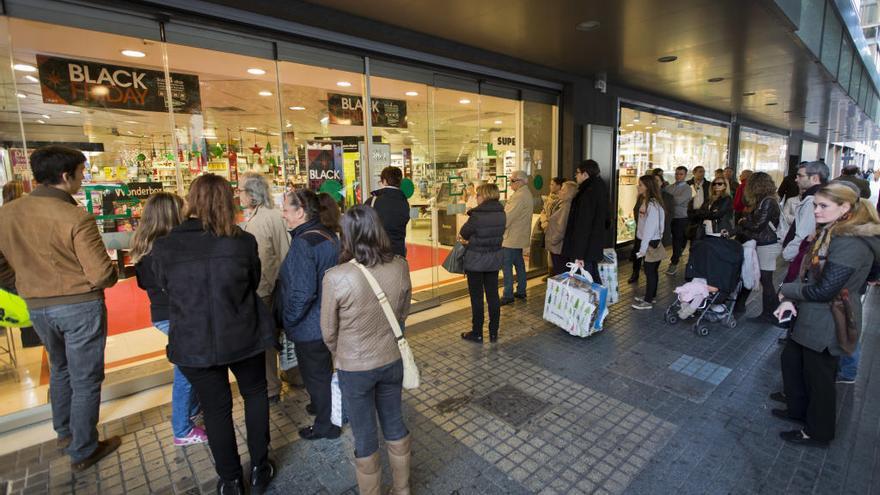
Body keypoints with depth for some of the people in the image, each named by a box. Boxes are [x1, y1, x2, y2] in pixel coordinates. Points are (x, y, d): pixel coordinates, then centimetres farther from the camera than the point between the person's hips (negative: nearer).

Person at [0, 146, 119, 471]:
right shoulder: (76, 218, -22)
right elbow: (102, 274, -22)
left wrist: (30, 288, 18)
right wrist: (111, 276, 1)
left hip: (37, 308, 7)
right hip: (81, 307, -6)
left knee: (59, 368, 28)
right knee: (85, 380, 9)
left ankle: (64, 432, 45)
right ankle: (83, 452, 23)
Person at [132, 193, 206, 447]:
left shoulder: (143, 246, 4)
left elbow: (144, 283, 14)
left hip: (160, 314, 9)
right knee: (186, 370, 5)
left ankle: (192, 407, 43)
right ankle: (183, 431, 19)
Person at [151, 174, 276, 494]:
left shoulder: (164, 246, -12)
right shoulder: (243, 241, -14)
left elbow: (166, 288, 5)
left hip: (193, 343, 1)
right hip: (242, 336, 0)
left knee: (216, 408, 17)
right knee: (255, 394, 22)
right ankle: (259, 468, 33)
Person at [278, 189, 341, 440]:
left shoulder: (303, 243, -25)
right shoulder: (329, 236, 2)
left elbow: (303, 292, -28)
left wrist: (289, 320, -13)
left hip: (310, 327, -9)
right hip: (329, 320, 9)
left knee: (315, 374, 10)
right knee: (323, 369, 27)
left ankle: (326, 425, 29)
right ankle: (323, 405, 48)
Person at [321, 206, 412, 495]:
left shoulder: (335, 278, -24)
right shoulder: (400, 267, -14)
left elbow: (329, 332, -10)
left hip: (354, 368, -4)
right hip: (392, 360, 4)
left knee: (365, 438, 17)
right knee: (395, 426, 24)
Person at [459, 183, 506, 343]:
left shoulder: (477, 215, -20)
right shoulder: (501, 214, -1)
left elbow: (463, 234, -9)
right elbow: (495, 234, 5)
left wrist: (467, 239, 15)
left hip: (476, 259, -5)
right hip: (494, 259, 6)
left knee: (476, 297, 6)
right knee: (493, 295, 12)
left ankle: (477, 333, 17)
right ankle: (494, 333, 22)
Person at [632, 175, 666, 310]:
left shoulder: (652, 204, -18)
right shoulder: (646, 201, 10)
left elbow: (650, 227, -20)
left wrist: (643, 248, -19)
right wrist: (642, 245, 9)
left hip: (651, 243, -8)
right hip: (647, 241, 8)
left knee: (650, 271, 0)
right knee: (651, 270, 16)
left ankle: (648, 301, 9)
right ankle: (650, 296, 28)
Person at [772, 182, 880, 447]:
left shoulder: (852, 243, -24)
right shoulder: (831, 233, 6)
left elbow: (824, 290, -25)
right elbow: (810, 273, 7)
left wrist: (787, 290, -10)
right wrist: (790, 300, -6)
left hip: (828, 323, -9)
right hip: (813, 317, 9)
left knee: (818, 377, 8)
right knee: (791, 358, 21)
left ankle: (818, 432, 29)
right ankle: (798, 408, 42)